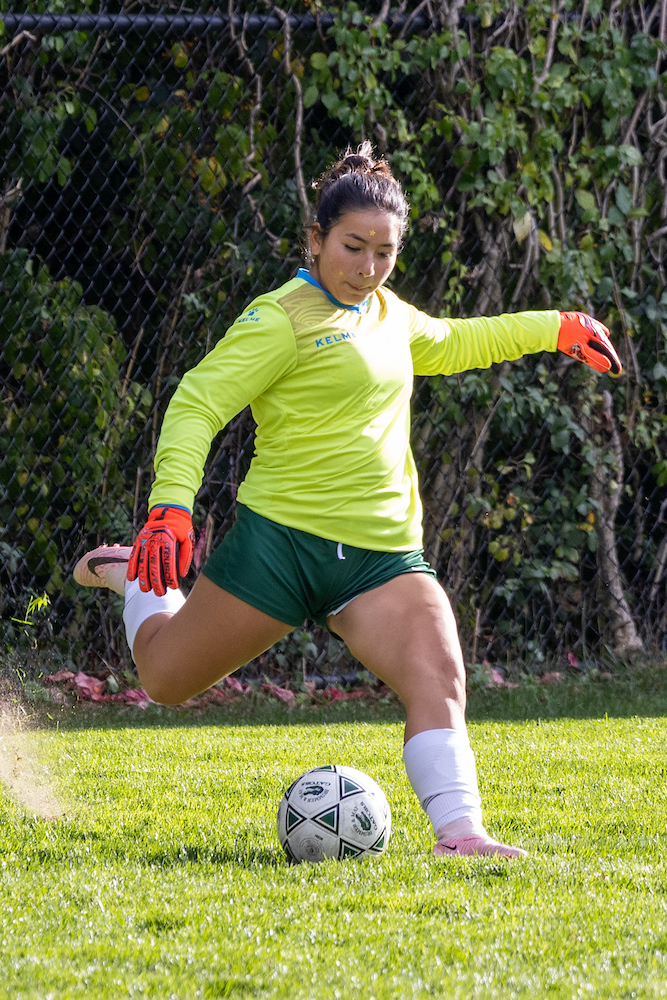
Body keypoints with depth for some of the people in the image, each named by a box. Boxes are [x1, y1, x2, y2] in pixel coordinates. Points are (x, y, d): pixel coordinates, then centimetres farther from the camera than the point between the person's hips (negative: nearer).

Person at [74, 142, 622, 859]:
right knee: (164, 677, 10)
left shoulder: (387, 312, 15)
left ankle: (457, 832, -25)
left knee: (439, 683, -19)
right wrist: (170, 506, -27)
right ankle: (139, 578, 40)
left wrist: (555, 328, 35)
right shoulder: (281, 320, -10)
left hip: (383, 553, 5)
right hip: (280, 538, -5)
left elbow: (451, 344, 37)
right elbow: (197, 402, -15)